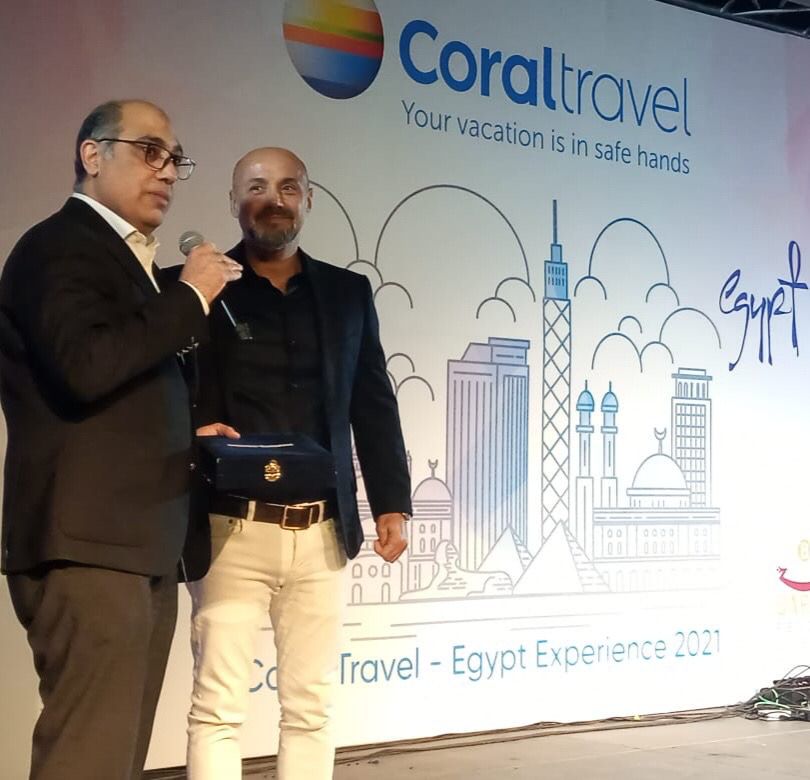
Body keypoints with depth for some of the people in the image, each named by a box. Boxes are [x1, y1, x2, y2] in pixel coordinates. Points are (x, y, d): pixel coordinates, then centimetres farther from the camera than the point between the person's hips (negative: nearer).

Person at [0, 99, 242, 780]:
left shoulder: (128, 259, 22)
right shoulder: (59, 245, -6)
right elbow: (86, 365, -24)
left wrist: (192, 429, 12)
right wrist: (190, 295, -13)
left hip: (138, 544, 10)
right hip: (90, 544, -10)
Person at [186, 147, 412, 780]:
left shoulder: (349, 293, 13)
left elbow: (375, 407, 13)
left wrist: (392, 502, 6)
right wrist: (192, 433, -20)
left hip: (323, 533, 3)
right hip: (234, 530, -3)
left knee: (312, 706, 9)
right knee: (218, 706, -2)